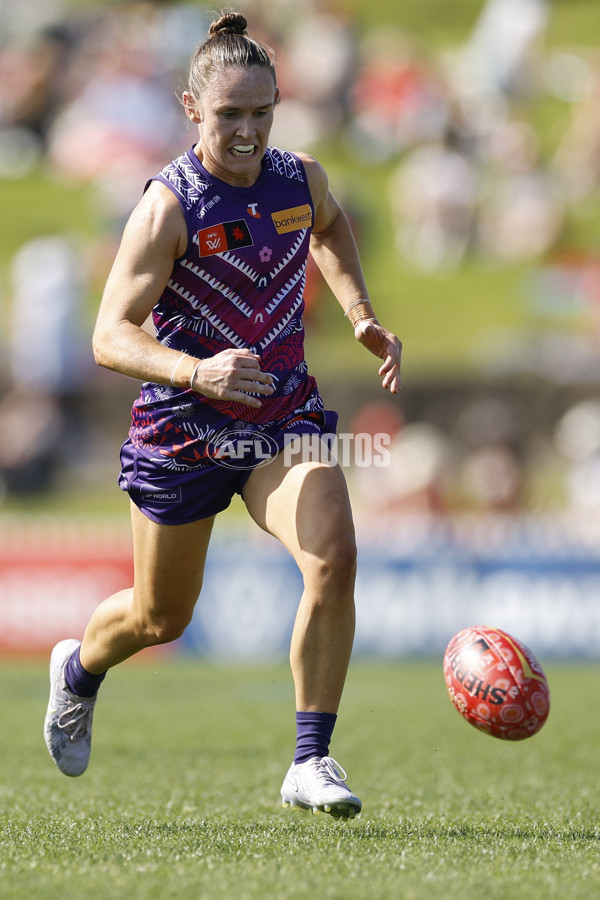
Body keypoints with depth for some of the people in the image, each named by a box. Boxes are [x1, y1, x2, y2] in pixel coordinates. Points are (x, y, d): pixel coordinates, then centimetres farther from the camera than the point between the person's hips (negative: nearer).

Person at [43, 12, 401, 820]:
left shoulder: (302, 179, -5)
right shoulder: (167, 207, -20)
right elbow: (111, 336, -24)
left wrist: (362, 315, 10)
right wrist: (195, 371, -41)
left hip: (285, 415, 3)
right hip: (182, 429, -3)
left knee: (334, 559, -23)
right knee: (161, 618, 13)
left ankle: (311, 765, -15)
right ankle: (79, 667, 50)